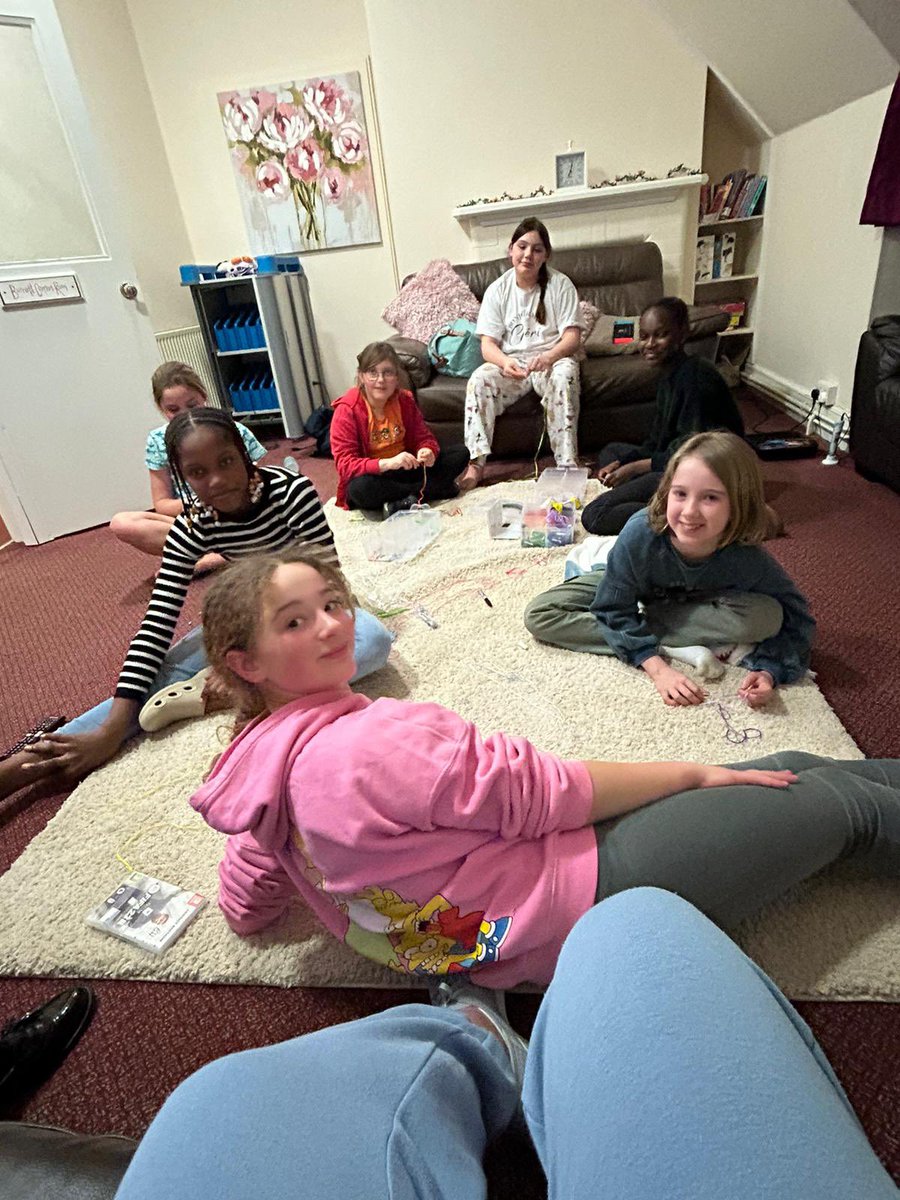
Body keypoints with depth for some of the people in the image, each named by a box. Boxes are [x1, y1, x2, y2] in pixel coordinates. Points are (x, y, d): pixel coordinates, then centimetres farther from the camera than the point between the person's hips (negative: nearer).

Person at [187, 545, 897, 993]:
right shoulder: (368, 745, -27)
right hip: (592, 893, -8)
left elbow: (246, 911, 13)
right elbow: (536, 792, -22)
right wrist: (695, 772, -9)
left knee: (791, 767, 15)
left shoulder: (265, 764, 3)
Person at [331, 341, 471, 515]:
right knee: (361, 488, -41)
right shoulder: (347, 410, -16)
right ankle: (436, 489, -22)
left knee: (461, 453, -6)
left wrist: (428, 451, -23)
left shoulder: (405, 400, -1)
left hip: (406, 471, 4)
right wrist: (387, 463, -38)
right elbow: (345, 464, -22)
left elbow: (424, 437, 4)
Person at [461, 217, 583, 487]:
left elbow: (572, 337, -8)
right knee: (478, 380, -27)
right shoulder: (497, 290, 3)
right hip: (509, 362, 2)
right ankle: (476, 464, -29)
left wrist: (548, 357, -31)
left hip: (552, 359, -1)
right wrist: (505, 362, -28)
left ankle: (567, 464, -32)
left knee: (565, 375, -35)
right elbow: (487, 345, -4)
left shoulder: (560, 284, 0)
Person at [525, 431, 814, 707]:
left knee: (767, 616, -32)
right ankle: (675, 649, -24)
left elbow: (795, 617, -18)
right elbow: (614, 613, -27)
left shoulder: (747, 558, -33)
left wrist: (767, 672, -35)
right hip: (633, 594, 1)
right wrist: (657, 668, -37)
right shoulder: (641, 533, -37)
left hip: (700, 607, -1)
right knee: (539, 616, -22)